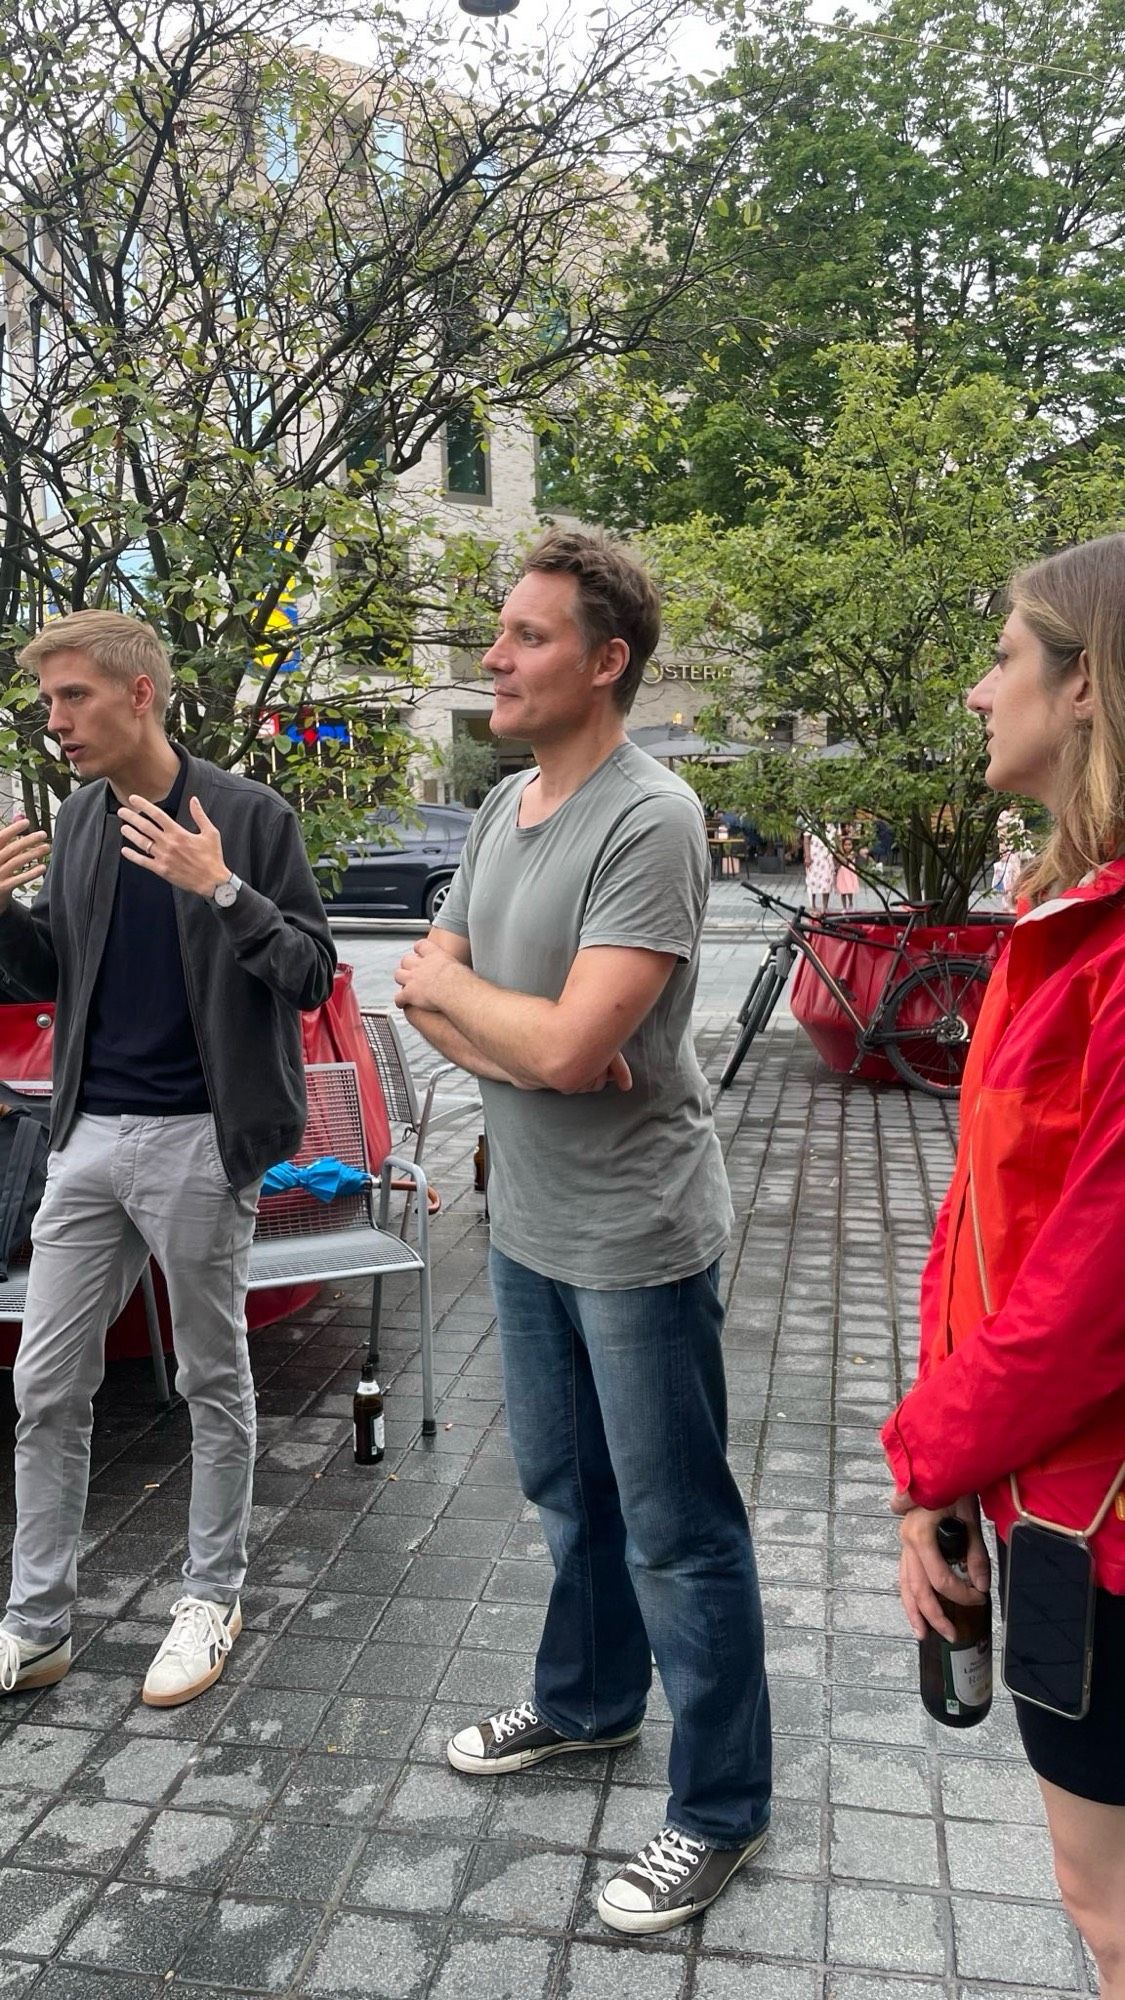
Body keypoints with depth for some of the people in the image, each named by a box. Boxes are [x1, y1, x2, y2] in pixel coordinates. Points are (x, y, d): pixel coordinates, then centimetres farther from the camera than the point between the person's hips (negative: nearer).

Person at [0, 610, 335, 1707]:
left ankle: (213, 1600, 28)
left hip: (198, 1142, -5)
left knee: (213, 1381, 10)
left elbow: (312, 973, -11)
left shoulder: (248, 815, -9)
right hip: (88, 1134, 6)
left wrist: (222, 891, -25)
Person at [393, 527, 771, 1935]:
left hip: (634, 1239, -8)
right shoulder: (503, 806, 6)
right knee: (567, 1493, 25)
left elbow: (566, 1042, -28)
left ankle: (719, 1810, 27)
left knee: (676, 1532, 7)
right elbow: (422, 994, 4)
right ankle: (586, 1701, 47)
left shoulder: (651, 821, -21)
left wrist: (445, 984, -9)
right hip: (526, 1222, 8)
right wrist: (521, 1041, -16)